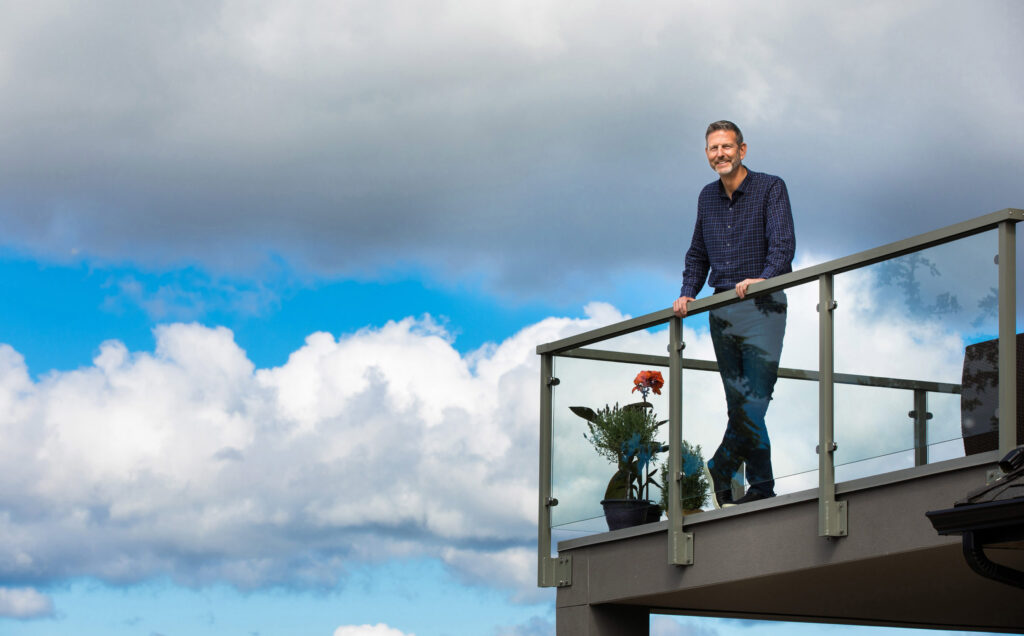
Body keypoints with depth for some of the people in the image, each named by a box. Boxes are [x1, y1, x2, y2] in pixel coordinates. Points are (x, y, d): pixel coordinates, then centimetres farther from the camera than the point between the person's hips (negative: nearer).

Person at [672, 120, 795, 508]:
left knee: (753, 399, -13)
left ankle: (723, 469, 0)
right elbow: (698, 254, 25)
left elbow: (783, 243, -14)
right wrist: (687, 294, 9)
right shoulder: (707, 197, 16)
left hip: (761, 306, -5)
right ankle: (762, 487, 4)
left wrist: (764, 278, -31)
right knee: (739, 404, 2)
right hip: (722, 309, 5)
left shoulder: (770, 188, -2)